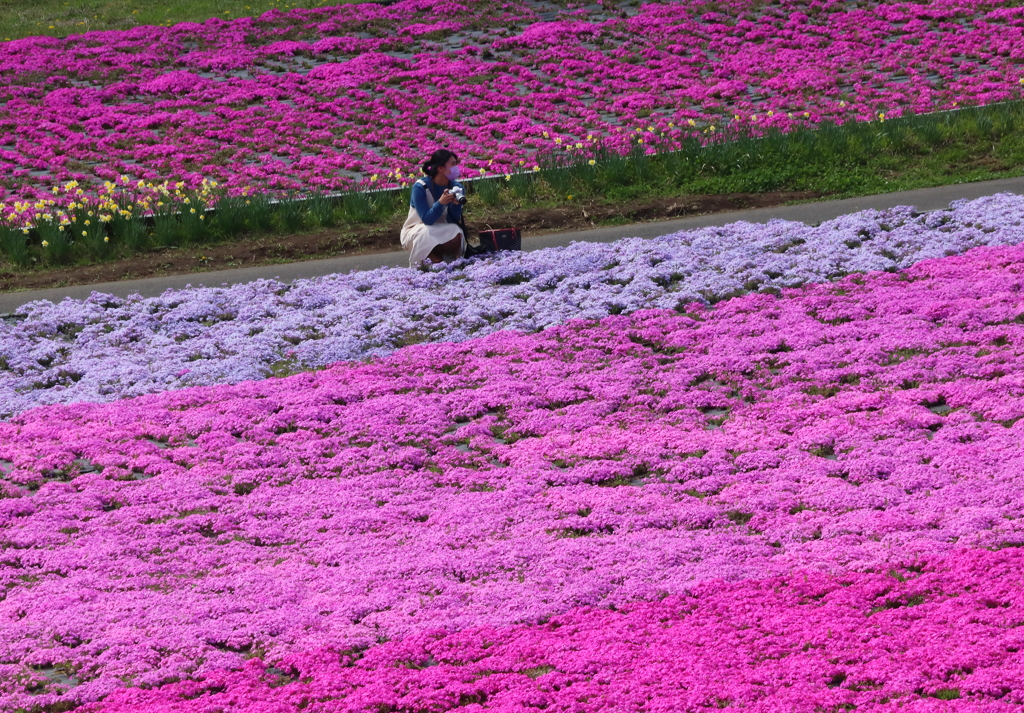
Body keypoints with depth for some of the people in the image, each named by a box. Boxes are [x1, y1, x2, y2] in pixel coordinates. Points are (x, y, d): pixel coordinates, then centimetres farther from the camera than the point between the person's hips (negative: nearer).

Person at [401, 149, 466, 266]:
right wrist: (440, 203, -42)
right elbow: (427, 220, -26)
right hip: (416, 232, -3)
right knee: (426, 233, -38)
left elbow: (454, 220, -10)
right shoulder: (420, 187, -20)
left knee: (456, 235, -30)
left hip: (441, 232, 3)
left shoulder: (456, 186, -7)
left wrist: (456, 204, -30)